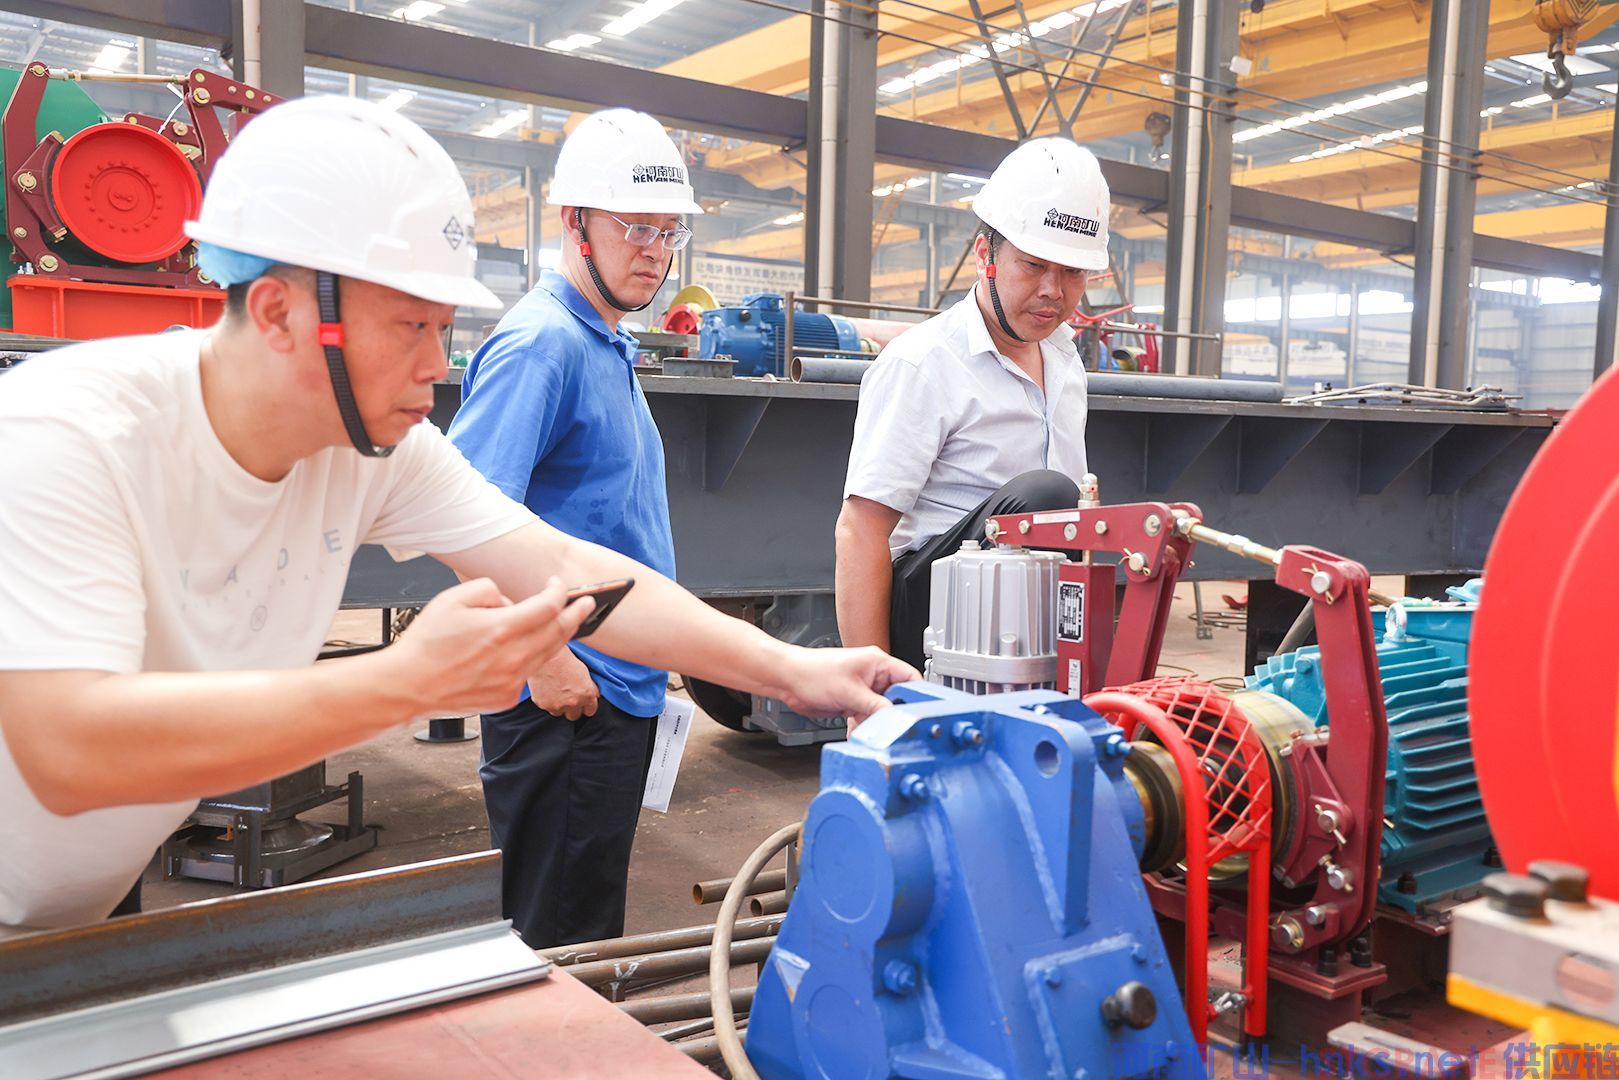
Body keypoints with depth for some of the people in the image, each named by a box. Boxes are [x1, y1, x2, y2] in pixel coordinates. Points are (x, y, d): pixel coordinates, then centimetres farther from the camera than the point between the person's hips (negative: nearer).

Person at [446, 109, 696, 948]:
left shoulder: (608, 345, 15)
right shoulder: (541, 344, -16)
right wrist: (543, 657, -22)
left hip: (622, 687, 10)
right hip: (567, 692, -10)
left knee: (591, 916, 20)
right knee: (559, 938, 2)